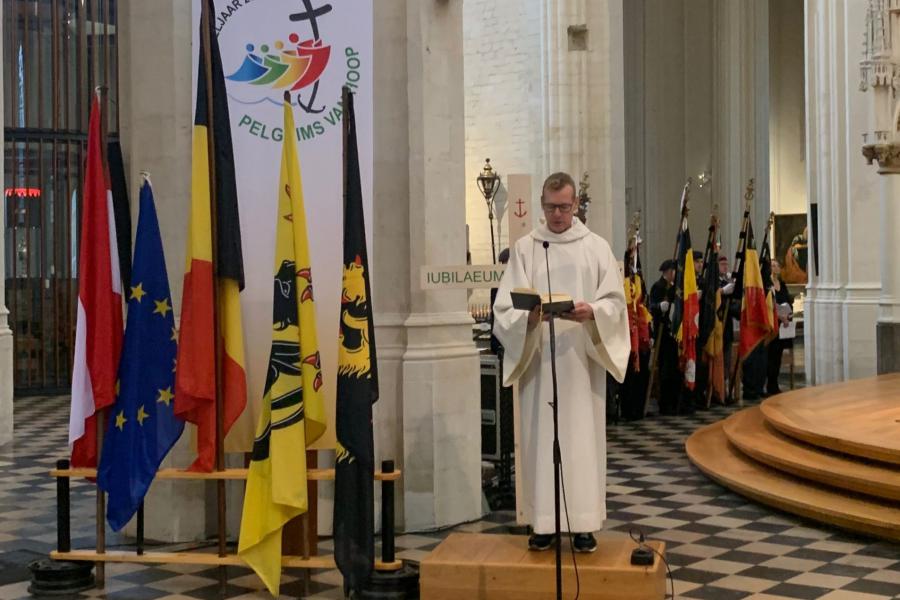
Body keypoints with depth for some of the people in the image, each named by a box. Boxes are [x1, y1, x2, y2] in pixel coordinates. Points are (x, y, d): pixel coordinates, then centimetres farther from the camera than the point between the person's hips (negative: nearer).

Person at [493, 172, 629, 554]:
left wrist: (591, 312, -19)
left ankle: (583, 524, 5)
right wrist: (529, 317, -23)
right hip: (538, 358, 0)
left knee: (583, 437, 0)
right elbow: (506, 307, -3)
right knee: (540, 437, 0)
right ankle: (544, 522, 8)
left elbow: (615, 301, 2)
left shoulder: (596, 247, 7)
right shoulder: (524, 248, 5)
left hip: (582, 359, 0)